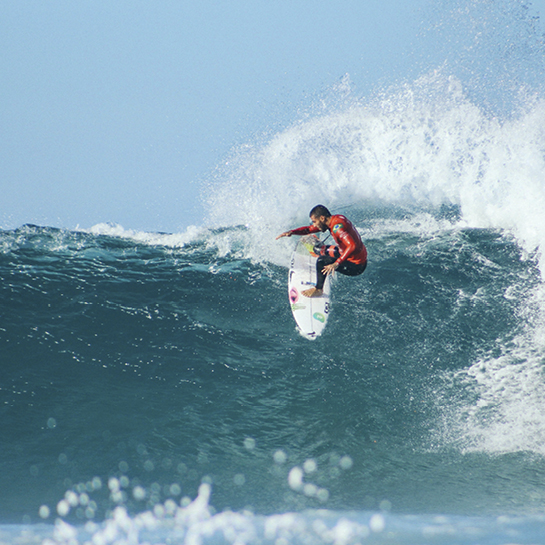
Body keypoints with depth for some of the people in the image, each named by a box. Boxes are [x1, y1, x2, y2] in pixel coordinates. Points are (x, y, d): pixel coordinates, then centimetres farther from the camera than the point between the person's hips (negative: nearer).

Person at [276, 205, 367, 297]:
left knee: (322, 261, -23)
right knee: (318, 249, 17)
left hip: (356, 266, -9)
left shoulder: (337, 227, -28)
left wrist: (337, 264, -43)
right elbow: (310, 229, 9)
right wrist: (292, 232, -5)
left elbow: (353, 246, -41)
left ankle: (318, 289, -6)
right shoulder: (335, 218, 1)